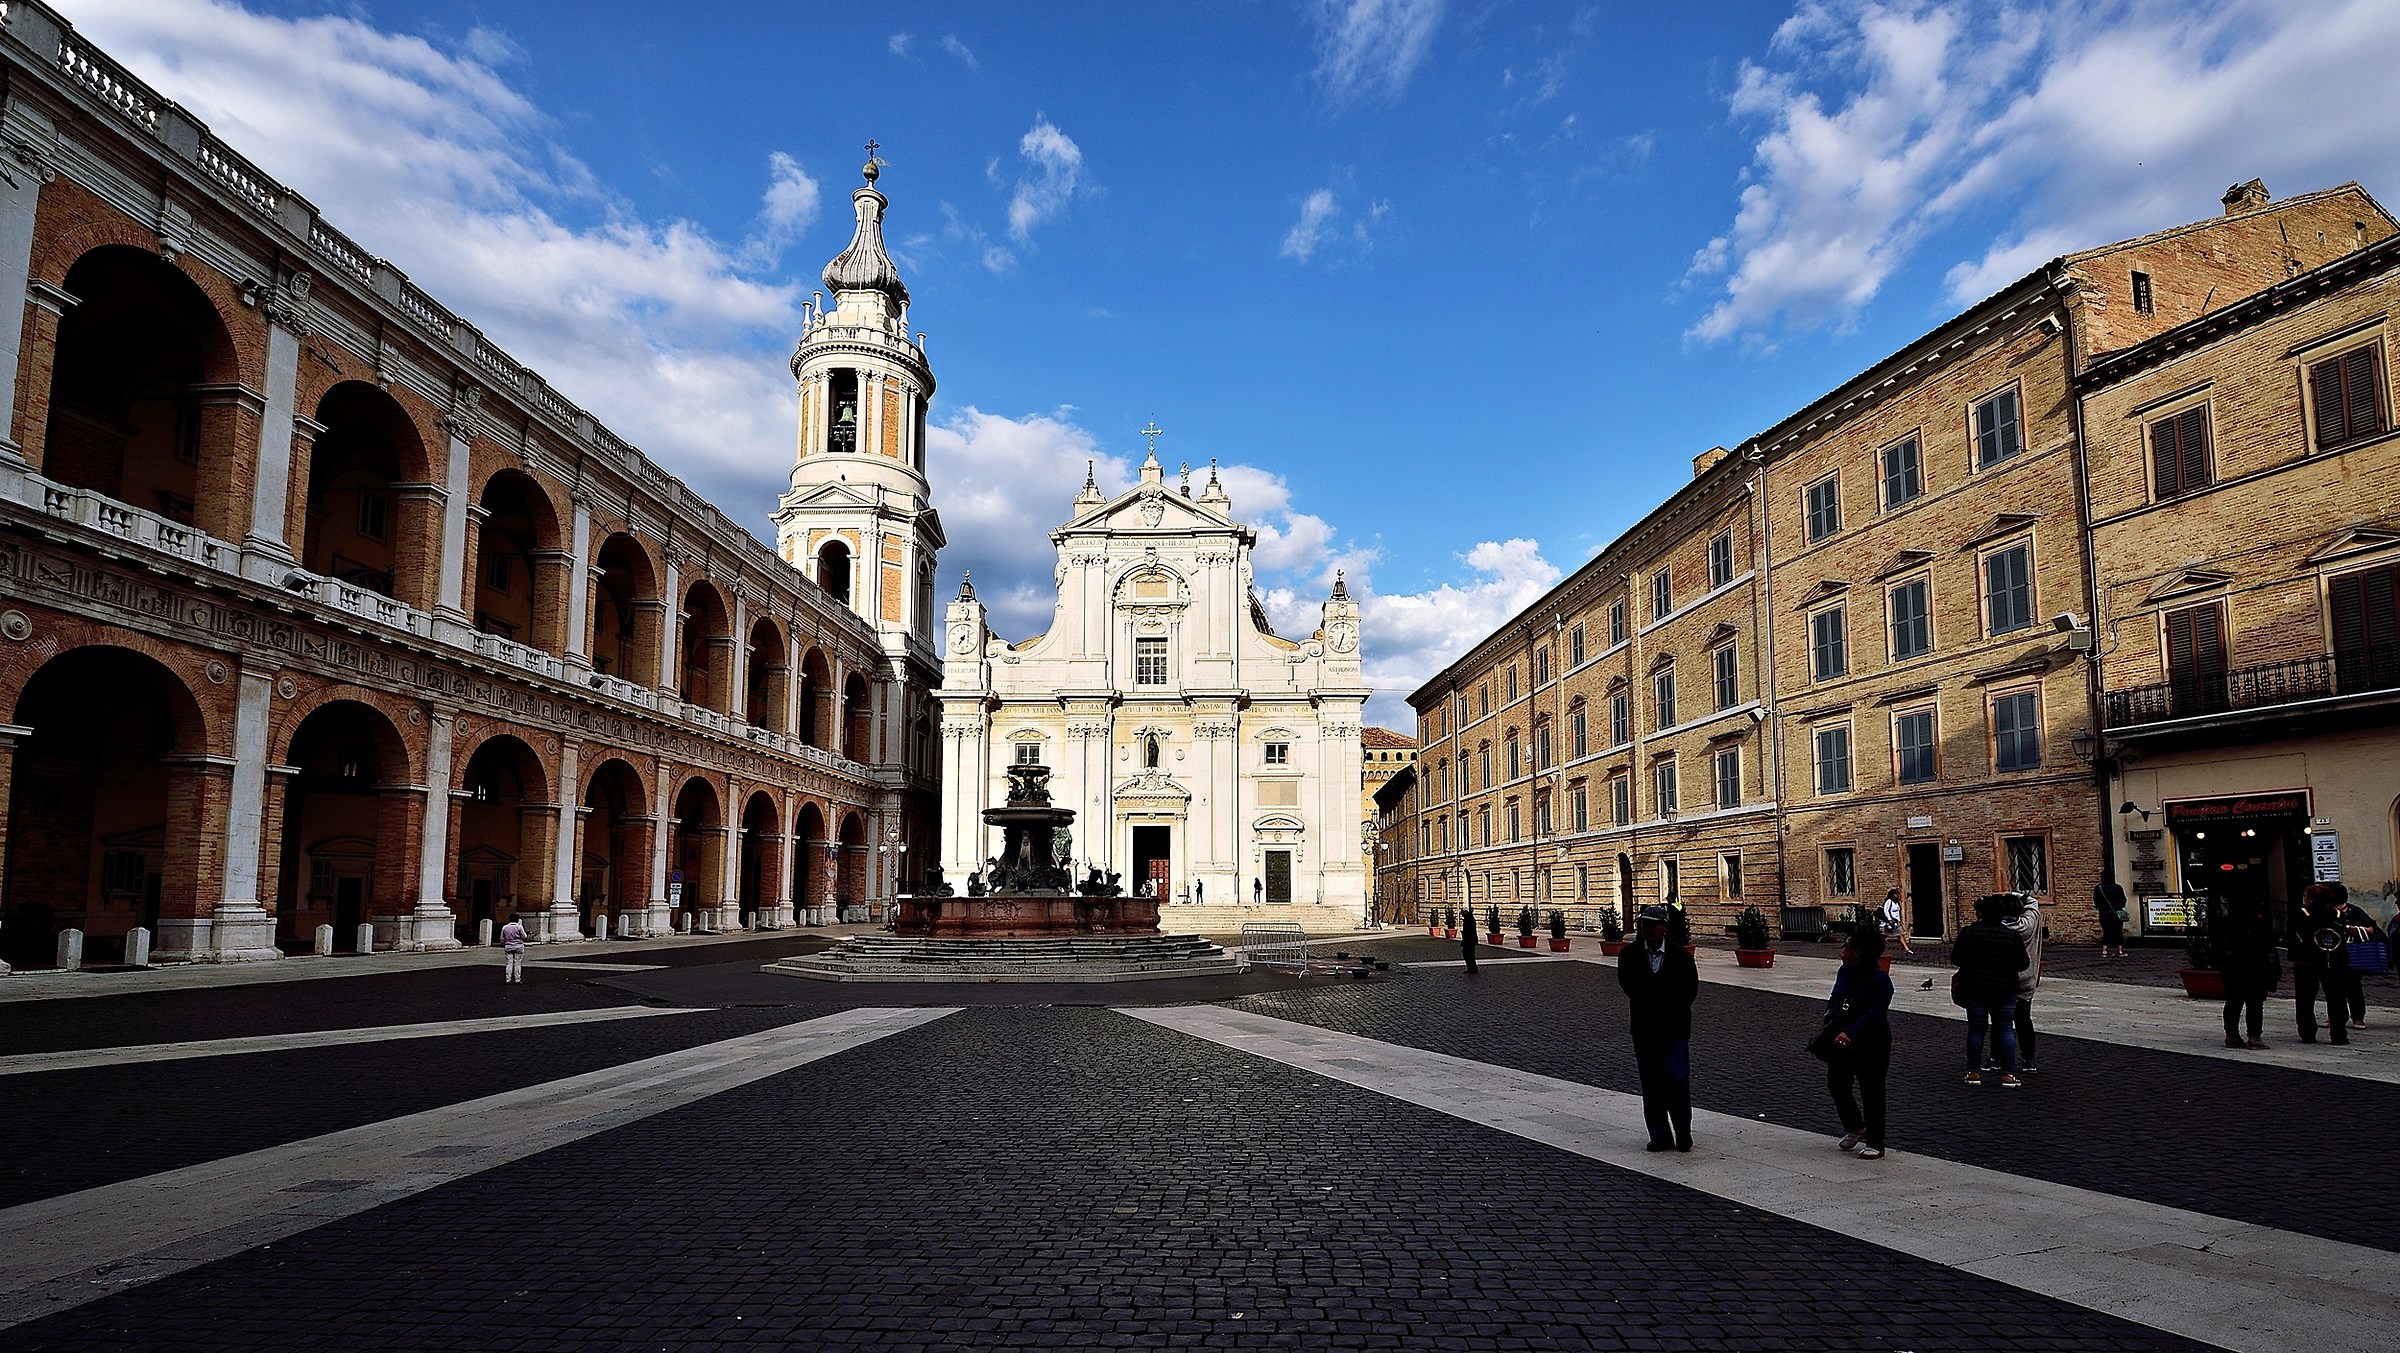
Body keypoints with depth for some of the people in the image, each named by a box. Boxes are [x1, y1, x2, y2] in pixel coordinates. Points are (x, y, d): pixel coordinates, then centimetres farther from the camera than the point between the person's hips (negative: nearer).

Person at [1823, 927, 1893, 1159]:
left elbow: (1874, 1014, -28)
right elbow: (1834, 998, 17)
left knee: (1871, 1094, 3)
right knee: (1836, 1086, 12)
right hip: (1841, 1043, 8)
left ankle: (1875, 1144, 16)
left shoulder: (1879, 980, -19)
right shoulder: (1845, 971, 4)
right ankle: (1855, 1128, 35)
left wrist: (1849, 1033, -38)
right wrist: (1830, 1016, -3)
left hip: (1871, 1046, -8)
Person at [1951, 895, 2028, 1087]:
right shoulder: (2012, 935, -1)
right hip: (2005, 990, 1)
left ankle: (1974, 1072, 9)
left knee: (1976, 1028, 6)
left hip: (1975, 989, -1)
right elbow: (2022, 965, 3)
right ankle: (2008, 1074, 2)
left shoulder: (1968, 933, -7)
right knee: (2005, 1029, 5)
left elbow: (1955, 960, -4)